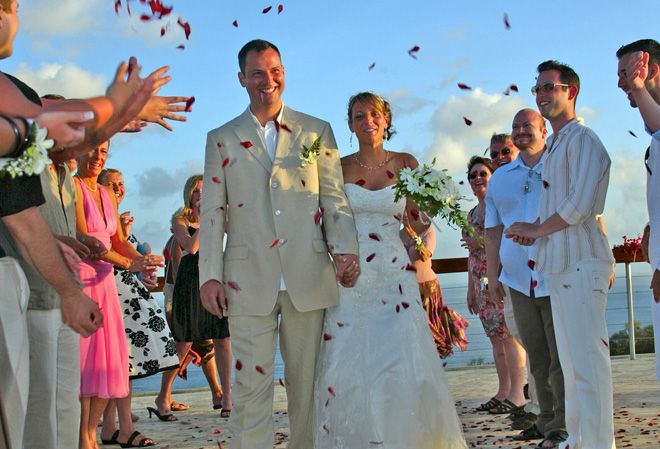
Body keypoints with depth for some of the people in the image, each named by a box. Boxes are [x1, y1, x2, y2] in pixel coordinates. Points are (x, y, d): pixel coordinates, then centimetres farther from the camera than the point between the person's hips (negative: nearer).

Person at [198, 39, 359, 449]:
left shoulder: (317, 132, 11)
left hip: (309, 277, 1)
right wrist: (209, 275, 0)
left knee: (308, 385, 7)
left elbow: (335, 198, 8)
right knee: (251, 387, -3)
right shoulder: (222, 139, 11)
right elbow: (212, 212, 8)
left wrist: (346, 248, -8)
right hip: (249, 281, 0)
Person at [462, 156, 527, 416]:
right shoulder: (472, 214, 19)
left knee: (508, 333, -10)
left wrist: (482, 241, -17)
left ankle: (517, 395, -8)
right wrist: (470, 288, 21)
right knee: (495, 336, 8)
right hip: (482, 282, 8)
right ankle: (503, 392, 12)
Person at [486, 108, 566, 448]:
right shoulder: (499, 178, 15)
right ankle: (546, 419, 19)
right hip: (519, 281, 4)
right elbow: (493, 229, 17)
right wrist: (492, 274, 12)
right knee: (537, 356, 10)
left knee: (562, 356, -5)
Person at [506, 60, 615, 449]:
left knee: (588, 358, -9)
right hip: (560, 263, 10)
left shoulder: (582, 140, -9)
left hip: (581, 260, -10)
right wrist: (534, 231, 7)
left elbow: (579, 205, -18)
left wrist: (536, 230, -6)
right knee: (570, 358, 15)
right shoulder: (555, 146, 21)